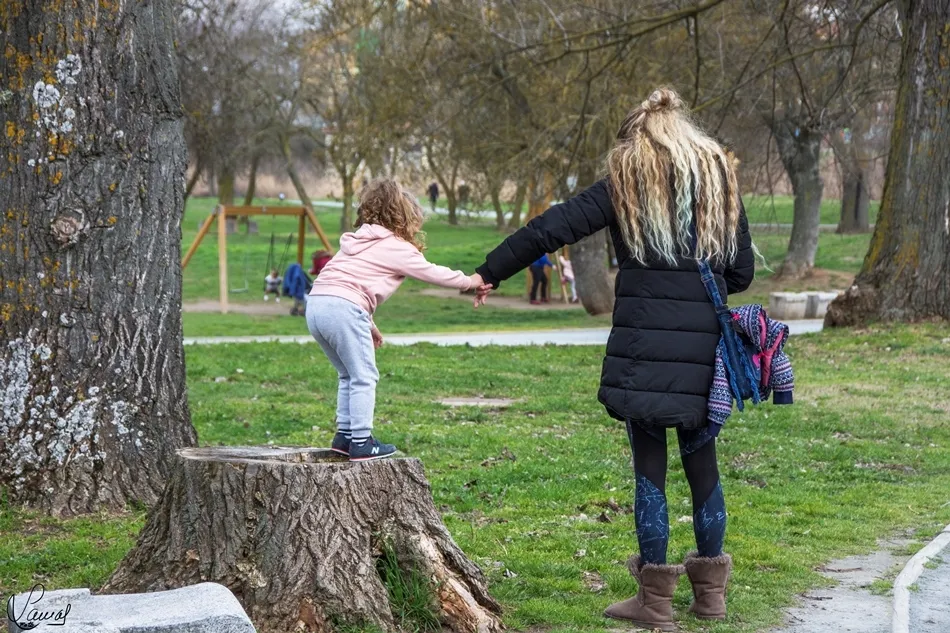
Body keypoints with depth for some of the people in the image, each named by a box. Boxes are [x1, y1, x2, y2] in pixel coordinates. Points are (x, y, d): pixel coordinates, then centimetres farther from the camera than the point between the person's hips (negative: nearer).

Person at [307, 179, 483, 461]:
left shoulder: (358, 242, 28)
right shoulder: (397, 248, 4)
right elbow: (432, 273, 10)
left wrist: (367, 322, 30)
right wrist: (470, 281, 23)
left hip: (316, 303, 8)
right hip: (344, 309, -8)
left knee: (349, 375, 21)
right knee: (364, 377, 1)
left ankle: (344, 435, 21)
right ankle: (361, 442, 0)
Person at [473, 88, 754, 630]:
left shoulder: (627, 183, 3)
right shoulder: (722, 180, 12)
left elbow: (554, 228, -1)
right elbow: (743, 272, 12)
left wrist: (490, 274, 6)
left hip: (644, 348, -3)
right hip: (704, 350, 3)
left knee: (650, 467, 1)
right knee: (702, 462, 13)